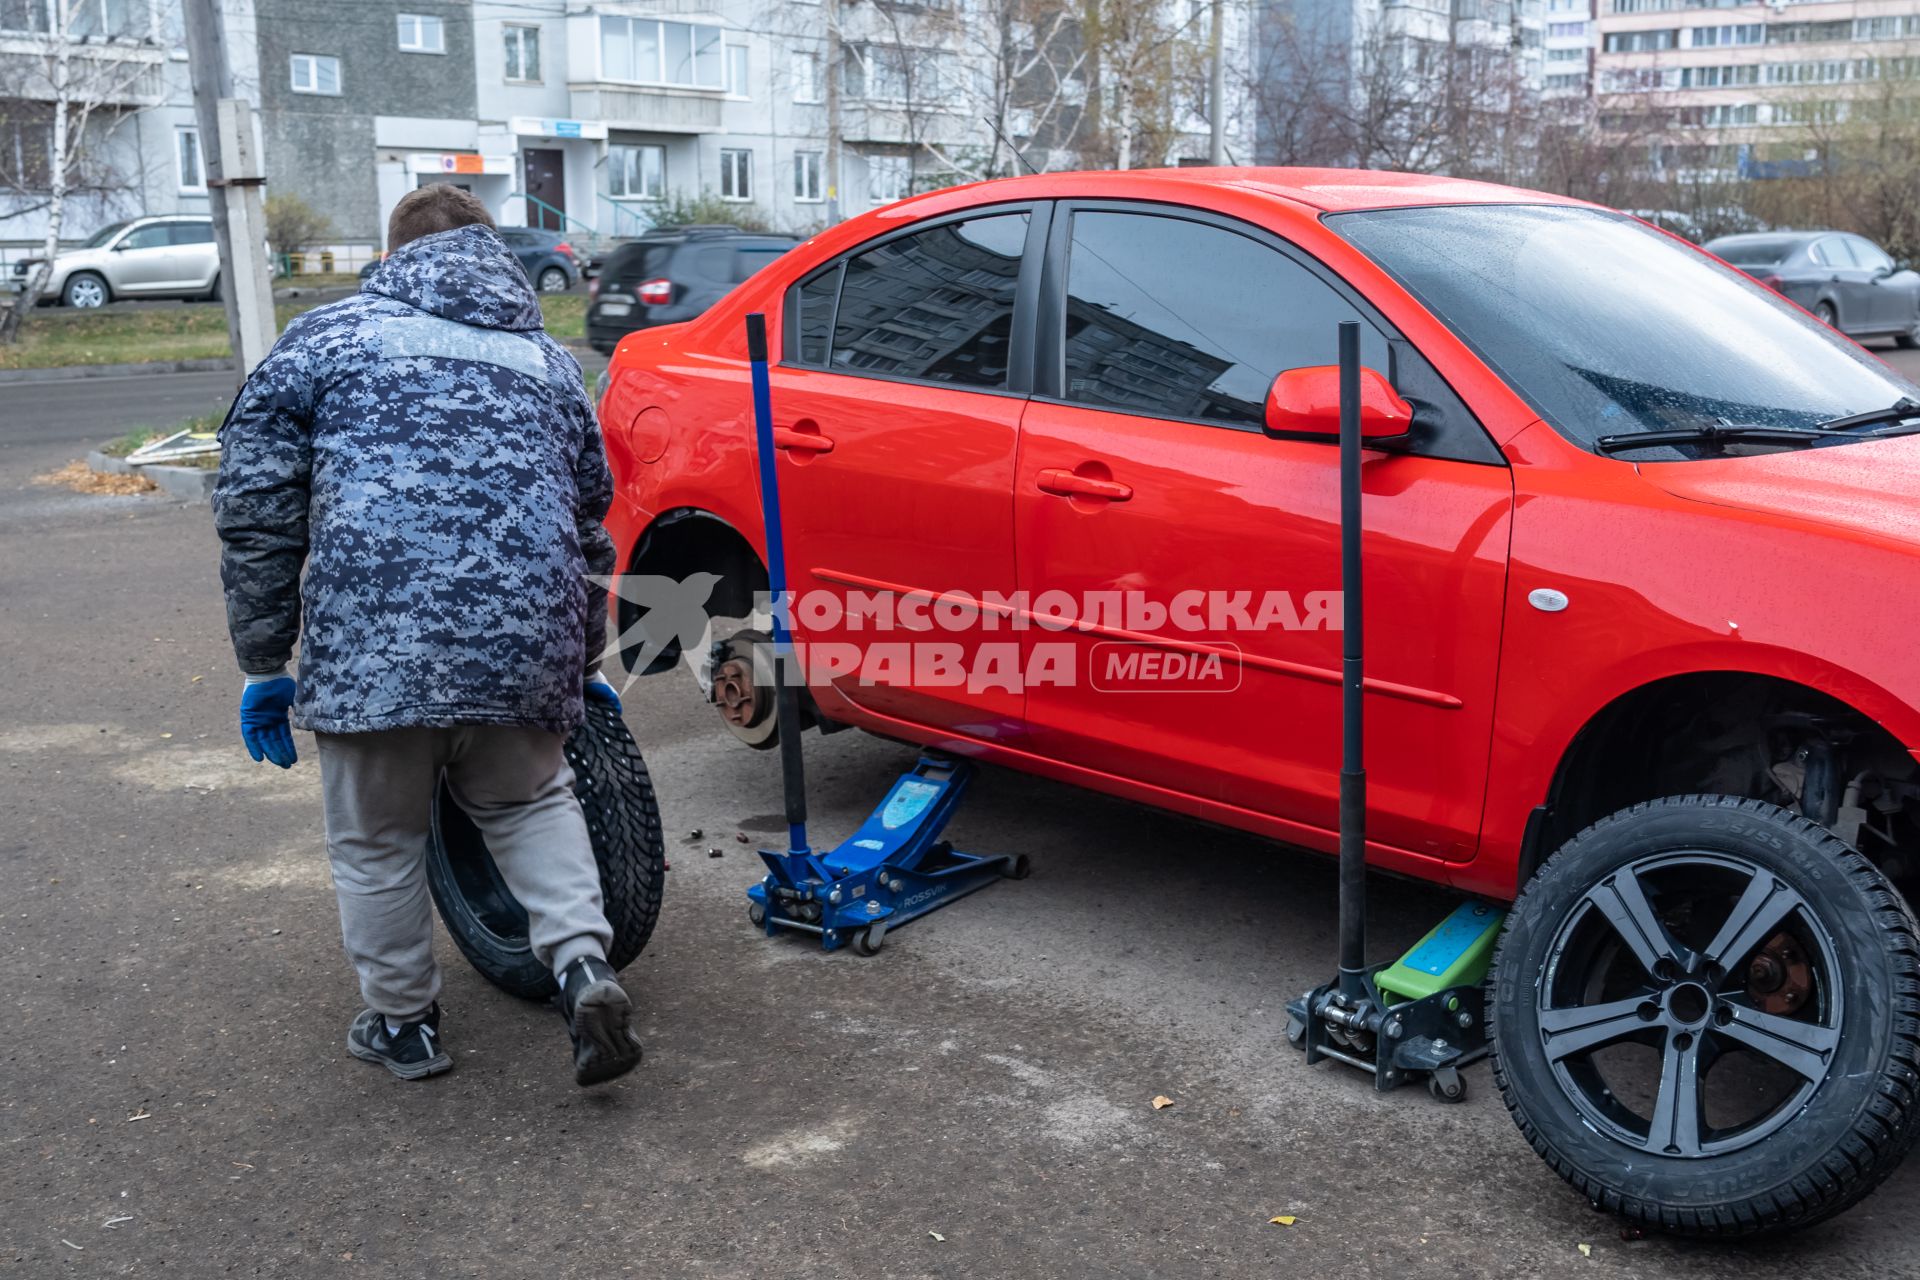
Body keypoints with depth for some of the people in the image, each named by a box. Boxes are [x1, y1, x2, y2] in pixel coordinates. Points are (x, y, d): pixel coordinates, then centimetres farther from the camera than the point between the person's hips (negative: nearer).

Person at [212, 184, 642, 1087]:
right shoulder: (546, 360, 23)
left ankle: (404, 1027, 31)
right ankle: (584, 965, 9)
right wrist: (581, 665, 39)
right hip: (526, 642, 3)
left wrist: (264, 665, 12)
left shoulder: (325, 338, 12)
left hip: (374, 647, -3)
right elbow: (589, 529, 28)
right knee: (529, 804, 26)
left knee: (376, 843, 17)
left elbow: (255, 513, 5)